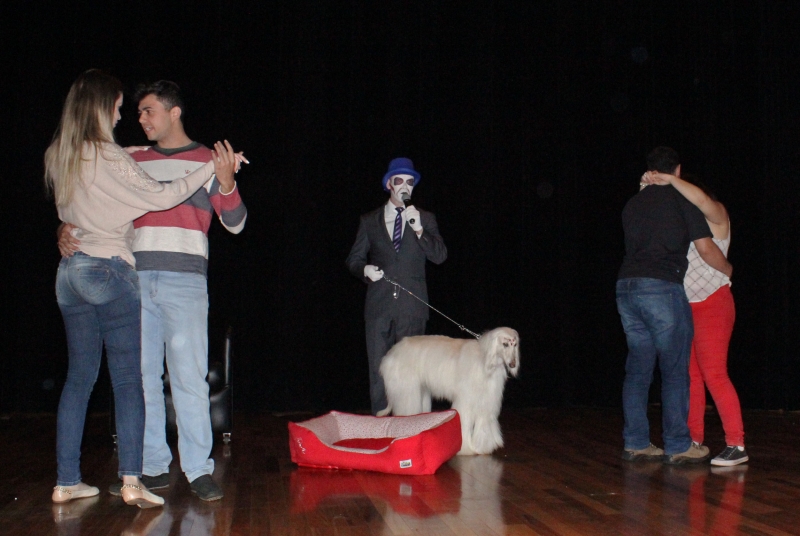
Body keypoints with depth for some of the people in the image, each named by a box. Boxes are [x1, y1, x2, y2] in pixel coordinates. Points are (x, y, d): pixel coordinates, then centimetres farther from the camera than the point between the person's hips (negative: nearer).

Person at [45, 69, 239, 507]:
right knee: (127, 378, -4)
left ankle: (67, 482, 12)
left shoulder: (56, 157, 11)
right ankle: (131, 480, -8)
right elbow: (160, 197, -8)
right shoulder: (108, 156, -10)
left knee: (78, 377, 10)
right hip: (109, 270, -7)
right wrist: (213, 168, -4)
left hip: (69, 271, 7)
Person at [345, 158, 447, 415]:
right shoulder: (369, 220, 12)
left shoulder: (425, 219, 10)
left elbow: (440, 256, -1)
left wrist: (419, 229, -13)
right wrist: (365, 269, -10)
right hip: (379, 305, 1)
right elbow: (353, 259, 13)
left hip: (412, 306, 0)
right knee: (379, 368, 0)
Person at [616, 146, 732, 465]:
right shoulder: (682, 198, 3)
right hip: (661, 286, -6)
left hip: (626, 285, 6)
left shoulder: (632, 204, 19)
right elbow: (705, 248, 0)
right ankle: (678, 446, 5)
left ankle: (636, 443, 14)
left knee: (638, 369, 11)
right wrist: (728, 270, 18)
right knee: (675, 370, 2)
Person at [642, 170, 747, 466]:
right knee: (689, 375, 5)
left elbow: (701, 200, -24)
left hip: (712, 303, -7)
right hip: (682, 307, 7)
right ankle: (694, 441, 10)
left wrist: (669, 179, -20)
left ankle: (737, 445, -9)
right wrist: (648, 186, -2)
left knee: (713, 374, -12)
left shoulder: (715, 215, -2)